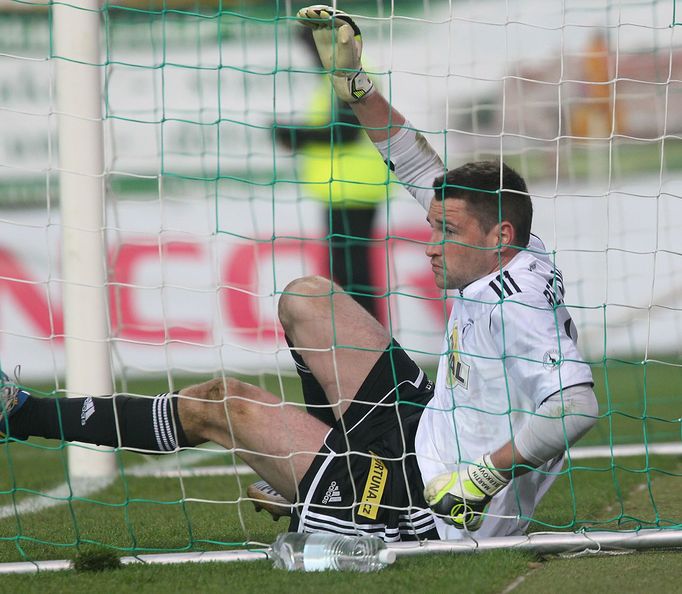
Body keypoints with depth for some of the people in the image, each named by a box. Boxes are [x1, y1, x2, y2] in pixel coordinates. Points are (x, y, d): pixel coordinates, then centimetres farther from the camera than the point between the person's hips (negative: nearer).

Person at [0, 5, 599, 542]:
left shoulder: (517, 303, -27)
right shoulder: (524, 261, 1)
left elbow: (577, 405, -42)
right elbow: (426, 173, 15)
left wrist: (484, 477, -37)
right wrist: (354, 84, 13)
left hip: (434, 513, -9)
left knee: (219, 406, -1)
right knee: (304, 298, 17)